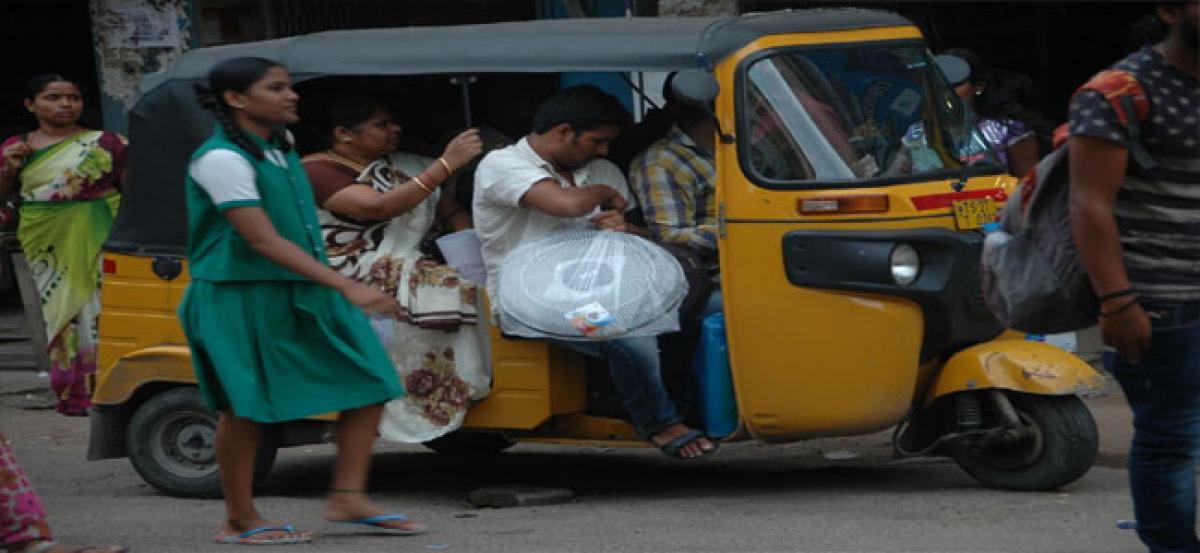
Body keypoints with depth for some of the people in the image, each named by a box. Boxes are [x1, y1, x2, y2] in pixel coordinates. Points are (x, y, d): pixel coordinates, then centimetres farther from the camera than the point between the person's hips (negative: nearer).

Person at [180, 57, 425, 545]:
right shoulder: (221, 159, -18)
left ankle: (348, 496, 6)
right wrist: (346, 286, -29)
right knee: (245, 405, 0)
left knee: (368, 382, 0)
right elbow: (262, 239, -25)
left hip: (304, 292, 9)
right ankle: (240, 520, 13)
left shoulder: (278, 148, 10)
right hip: (243, 297, -9)